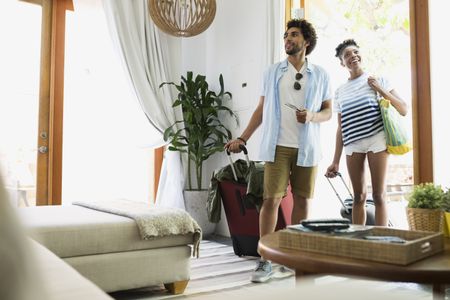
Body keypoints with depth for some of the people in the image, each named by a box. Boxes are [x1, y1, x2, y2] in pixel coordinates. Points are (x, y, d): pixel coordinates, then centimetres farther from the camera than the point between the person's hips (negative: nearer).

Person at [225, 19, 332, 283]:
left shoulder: (320, 75, 8)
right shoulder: (273, 72, 10)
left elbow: (328, 112, 11)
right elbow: (261, 109, 11)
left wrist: (312, 117, -11)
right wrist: (243, 139, 3)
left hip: (307, 148, 1)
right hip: (278, 146, -1)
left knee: (302, 200, 6)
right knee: (271, 199, -6)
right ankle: (265, 260, 0)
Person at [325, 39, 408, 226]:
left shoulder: (378, 80, 10)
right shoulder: (340, 92, 16)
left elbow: (403, 110, 7)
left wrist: (381, 90, -5)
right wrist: (336, 161, 12)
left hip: (376, 139, -2)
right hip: (352, 144, 3)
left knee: (378, 195, -3)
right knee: (359, 197, 6)